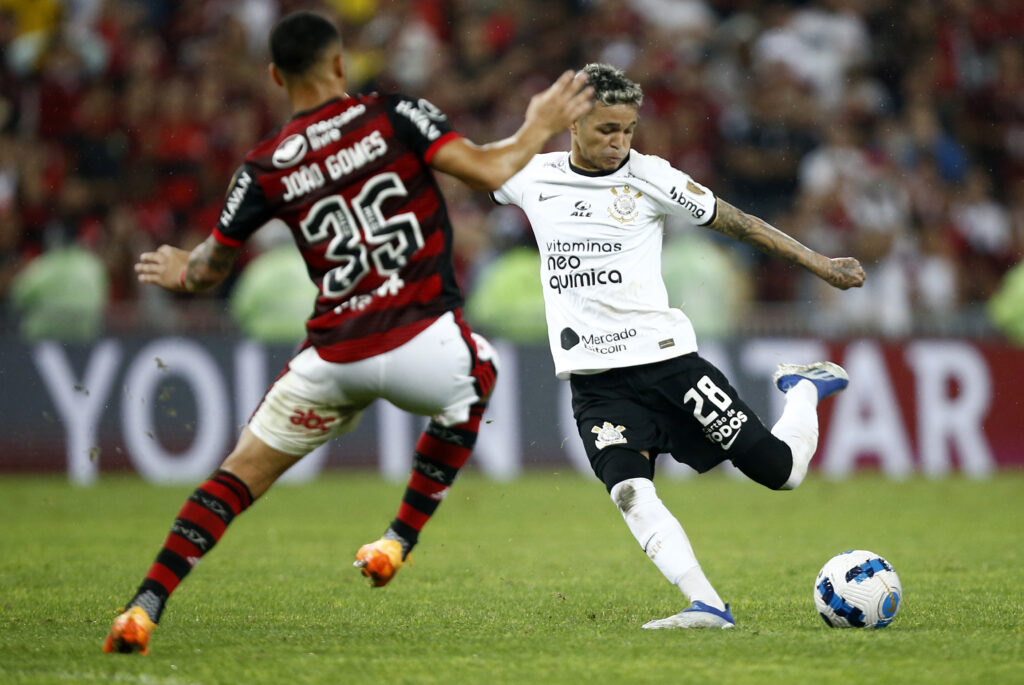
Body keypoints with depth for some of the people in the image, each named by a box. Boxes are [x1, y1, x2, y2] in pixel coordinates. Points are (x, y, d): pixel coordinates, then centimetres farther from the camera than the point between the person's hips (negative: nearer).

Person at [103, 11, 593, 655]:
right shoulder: (394, 115, -1)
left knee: (239, 476, 13)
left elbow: (210, 267, 15)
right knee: (474, 381, 34)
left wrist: (182, 271, 39)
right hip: (422, 341, -1)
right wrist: (540, 128, 12)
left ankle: (145, 608, -2)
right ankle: (398, 544, 28)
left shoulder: (266, 167, 5)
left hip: (333, 357, 1)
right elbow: (489, 170, -8)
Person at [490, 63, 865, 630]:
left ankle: (804, 389, 29)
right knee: (628, 490, -24)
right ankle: (706, 606, -23)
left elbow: (734, 222, 4)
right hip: (594, 379, 2)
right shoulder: (532, 177, 6)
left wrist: (819, 265, 2)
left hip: (664, 355, -2)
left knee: (781, 470, -3)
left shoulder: (650, 177, -1)